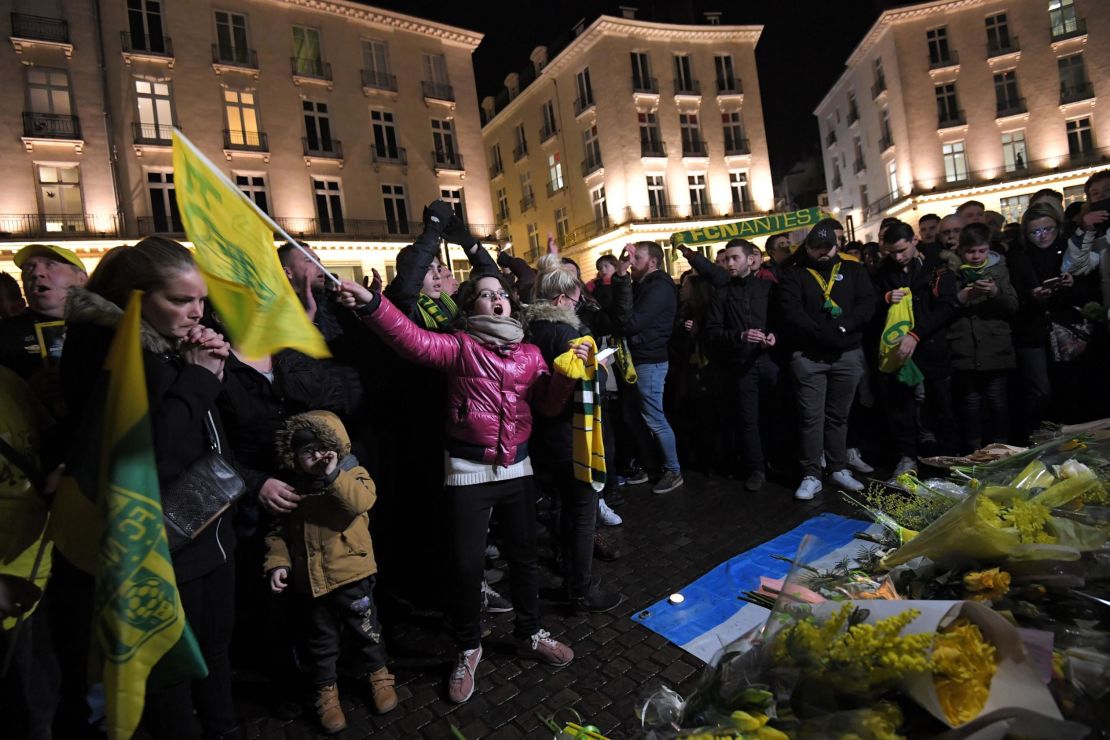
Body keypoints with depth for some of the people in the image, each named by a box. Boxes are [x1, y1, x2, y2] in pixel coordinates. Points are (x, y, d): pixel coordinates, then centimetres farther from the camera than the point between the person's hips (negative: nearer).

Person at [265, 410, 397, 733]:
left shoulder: (352, 474, -11)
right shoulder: (288, 484, -3)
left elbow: (362, 502, -32)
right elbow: (278, 529, 2)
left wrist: (333, 475, -37)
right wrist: (277, 562, -10)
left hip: (351, 573, -2)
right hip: (307, 579, 2)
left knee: (364, 629, 15)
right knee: (319, 639, 19)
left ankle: (378, 676, 39)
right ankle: (326, 690, 40)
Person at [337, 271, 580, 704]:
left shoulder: (529, 353, 8)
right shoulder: (460, 345, -5)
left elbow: (549, 404, 5)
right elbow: (415, 342, -22)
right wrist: (371, 305, -36)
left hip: (517, 467, 4)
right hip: (468, 469, -4)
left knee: (524, 555, 17)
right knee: (467, 564, 5)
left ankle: (529, 634, 41)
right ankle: (468, 648, 32)